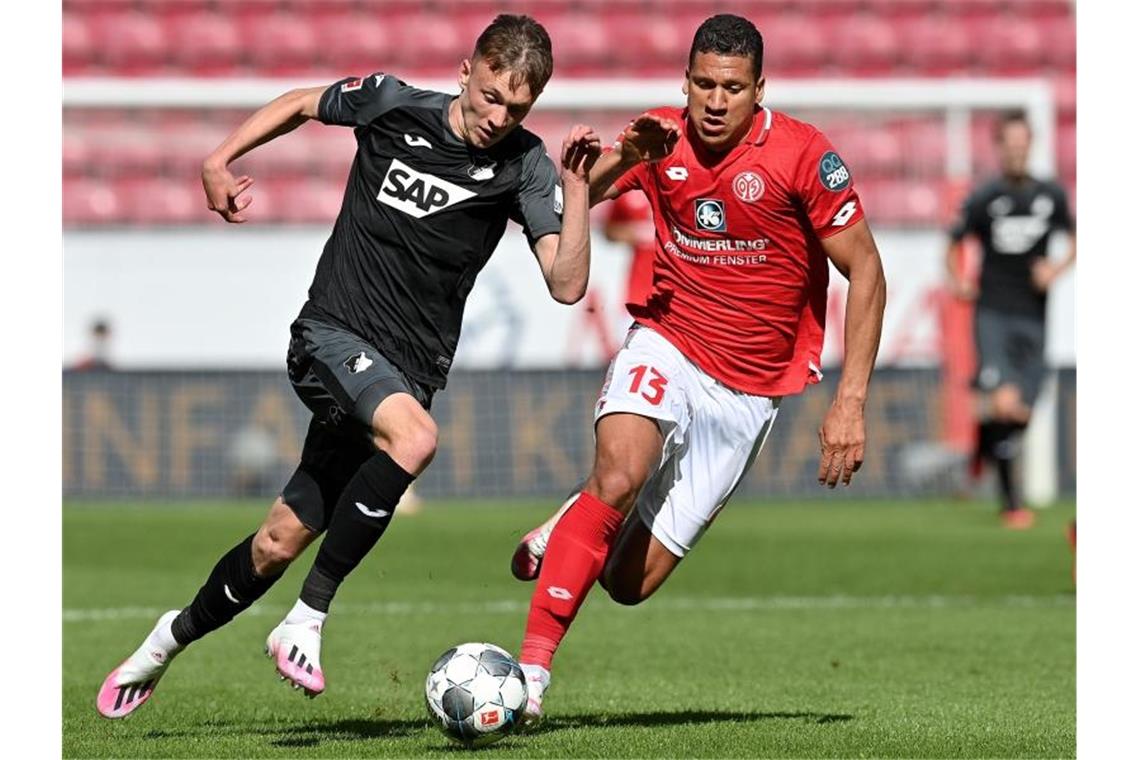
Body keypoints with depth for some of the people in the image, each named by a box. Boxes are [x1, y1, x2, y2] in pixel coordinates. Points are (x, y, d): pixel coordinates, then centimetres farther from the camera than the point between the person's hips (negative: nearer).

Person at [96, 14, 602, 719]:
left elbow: (567, 283, -10)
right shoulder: (392, 104, -4)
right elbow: (303, 102, 16)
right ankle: (307, 619, -25)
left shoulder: (523, 165, -3)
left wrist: (578, 185, -19)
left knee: (282, 542, 5)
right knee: (413, 436, -34)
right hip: (333, 335, -2)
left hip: (410, 369, 2)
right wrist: (219, 161, 9)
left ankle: (175, 637, 32)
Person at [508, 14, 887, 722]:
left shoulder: (803, 154, -14)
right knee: (619, 474, -32)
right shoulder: (661, 137, -5)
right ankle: (532, 669, -25)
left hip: (747, 391, -1)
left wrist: (851, 401, -14)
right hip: (667, 345, 1)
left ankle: (574, 528, 31)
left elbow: (866, 273, -8)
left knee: (630, 582, -4)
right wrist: (624, 159, -26)